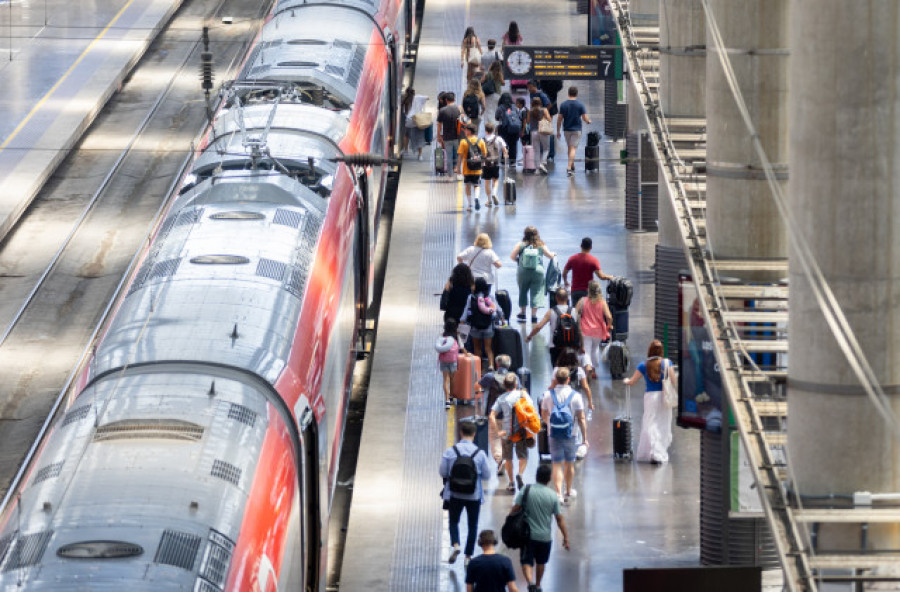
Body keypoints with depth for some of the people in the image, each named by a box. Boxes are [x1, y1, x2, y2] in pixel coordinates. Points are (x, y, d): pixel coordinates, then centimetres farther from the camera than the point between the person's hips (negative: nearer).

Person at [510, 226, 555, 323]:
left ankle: (522, 313, 26)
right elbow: (550, 255, 7)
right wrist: (553, 254, 30)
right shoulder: (541, 245, -1)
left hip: (523, 271, 0)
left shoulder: (521, 245, -3)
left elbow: (512, 256, -3)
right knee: (536, 293, 4)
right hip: (538, 271, 0)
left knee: (523, 291, 16)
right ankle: (534, 315, 2)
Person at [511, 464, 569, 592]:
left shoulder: (526, 490, -8)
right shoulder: (553, 495, -6)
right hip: (545, 536, 2)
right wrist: (566, 537, 3)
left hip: (528, 534, -2)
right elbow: (559, 519, -4)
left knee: (526, 562, 0)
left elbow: (515, 509, -9)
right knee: (541, 562, 22)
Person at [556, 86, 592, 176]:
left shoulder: (563, 104, -4)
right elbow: (585, 118, -9)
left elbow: (559, 119, -3)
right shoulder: (580, 104, -9)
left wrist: (558, 131, 5)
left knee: (570, 148, 18)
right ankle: (569, 168, -16)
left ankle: (572, 167, 29)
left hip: (566, 130, 2)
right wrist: (588, 121, 15)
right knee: (573, 149, -3)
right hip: (576, 129, -2)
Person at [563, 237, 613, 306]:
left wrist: (565, 282, 28)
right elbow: (601, 276, -16)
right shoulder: (593, 260, -9)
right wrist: (609, 277, 4)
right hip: (587, 291, -3)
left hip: (575, 290, 3)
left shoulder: (573, 258, 1)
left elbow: (564, 273, 8)